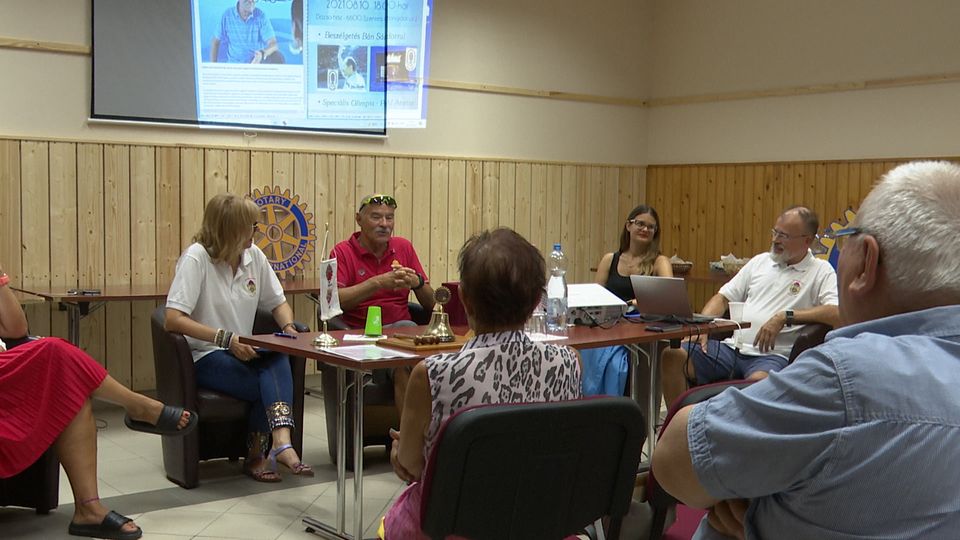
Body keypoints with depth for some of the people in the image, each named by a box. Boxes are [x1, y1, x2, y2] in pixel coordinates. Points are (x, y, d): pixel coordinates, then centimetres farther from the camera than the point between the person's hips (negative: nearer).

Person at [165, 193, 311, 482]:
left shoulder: (254, 256, 6)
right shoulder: (196, 258, -13)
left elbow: (278, 303, 16)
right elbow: (172, 320, -22)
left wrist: (289, 326, -8)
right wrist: (225, 338, -30)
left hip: (243, 352, 5)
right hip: (204, 357, -5)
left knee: (278, 357, -30)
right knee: (273, 383, -29)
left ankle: (269, 450, -36)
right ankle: (280, 444, -9)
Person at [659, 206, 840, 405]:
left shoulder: (821, 271, 5)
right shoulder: (760, 261, 21)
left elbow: (836, 313, -12)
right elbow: (723, 297, 22)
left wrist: (785, 317, -18)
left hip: (773, 355, -5)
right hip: (731, 346, 6)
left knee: (758, 380, -41)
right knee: (672, 356, -16)